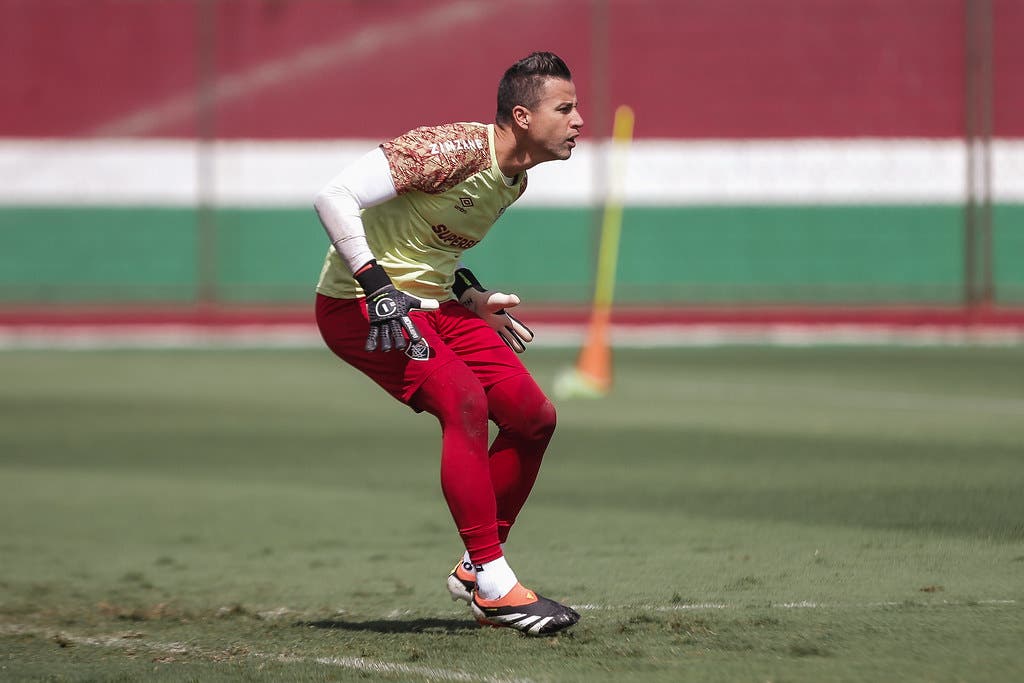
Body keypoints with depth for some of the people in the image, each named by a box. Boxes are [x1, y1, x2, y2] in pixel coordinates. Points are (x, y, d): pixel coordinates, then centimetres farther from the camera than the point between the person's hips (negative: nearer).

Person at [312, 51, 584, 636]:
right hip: (360, 305, -9)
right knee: (465, 399, -28)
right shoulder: (456, 150, -24)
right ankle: (493, 585, -20)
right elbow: (335, 196, -30)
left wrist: (471, 298, 13)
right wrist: (378, 287, -34)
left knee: (534, 418, 2)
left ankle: (477, 567, 15)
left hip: (432, 303, 9)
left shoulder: (515, 180, 5)